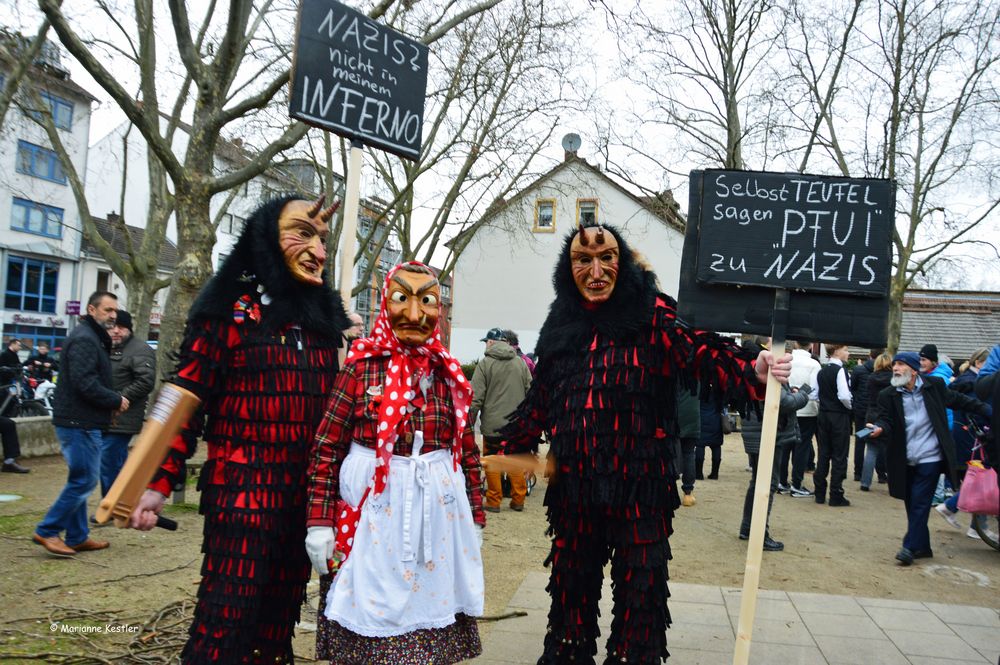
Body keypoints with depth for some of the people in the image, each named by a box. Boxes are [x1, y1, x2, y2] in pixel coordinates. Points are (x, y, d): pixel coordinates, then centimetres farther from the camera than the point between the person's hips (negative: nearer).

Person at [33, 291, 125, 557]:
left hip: (80, 422, 11)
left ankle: (77, 537, 21)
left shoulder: (93, 337, 18)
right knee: (85, 480, -6)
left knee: (80, 480, 14)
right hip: (80, 423, -11)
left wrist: (111, 401, 6)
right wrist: (116, 400, -13)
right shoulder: (84, 339, -15)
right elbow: (85, 383, -24)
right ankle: (47, 531, 2)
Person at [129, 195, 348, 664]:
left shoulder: (326, 315, 10)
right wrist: (159, 483, -12)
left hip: (307, 491, 6)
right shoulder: (231, 308, -6)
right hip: (242, 487, -5)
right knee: (226, 620, -3)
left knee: (281, 616, 15)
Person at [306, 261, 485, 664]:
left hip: (437, 515, 3)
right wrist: (320, 521, -7)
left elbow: (468, 453, 11)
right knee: (368, 621, 6)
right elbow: (326, 448, -4)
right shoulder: (362, 366, -4)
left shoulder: (450, 375, 6)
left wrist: (475, 519, 11)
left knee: (430, 615, 10)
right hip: (373, 513, -3)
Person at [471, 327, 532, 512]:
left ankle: (494, 502, 9)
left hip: (492, 424, -4)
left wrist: (470, 420, 0)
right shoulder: (521, 363, 8)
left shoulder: (485, 363, -5)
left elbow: (476, 397, -7)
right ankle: (518, 500, 15)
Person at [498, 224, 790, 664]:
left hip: (639, 483, -4)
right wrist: (510, 449, 18)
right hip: (573, 483, 5)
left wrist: (751, 372, -38)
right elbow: (540, 400, 15)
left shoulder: (652, 316, -7)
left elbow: (701, 353, -19)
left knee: (639, 585, 7)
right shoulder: (560, 324, 7)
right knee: (571, 578, 17)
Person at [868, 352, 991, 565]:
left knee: (919, 503, -7)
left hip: (930, 458, -3)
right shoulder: (888, 395, -2)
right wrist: (879, 428, -33)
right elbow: (886, 420, -10)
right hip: (905, 461, 3)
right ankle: (923, 547, 23)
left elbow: (957, 400, 12)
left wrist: (986, 410, 11)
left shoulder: (934, 386, -2)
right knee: (912, 505, 10)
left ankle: (910, 547, 0)